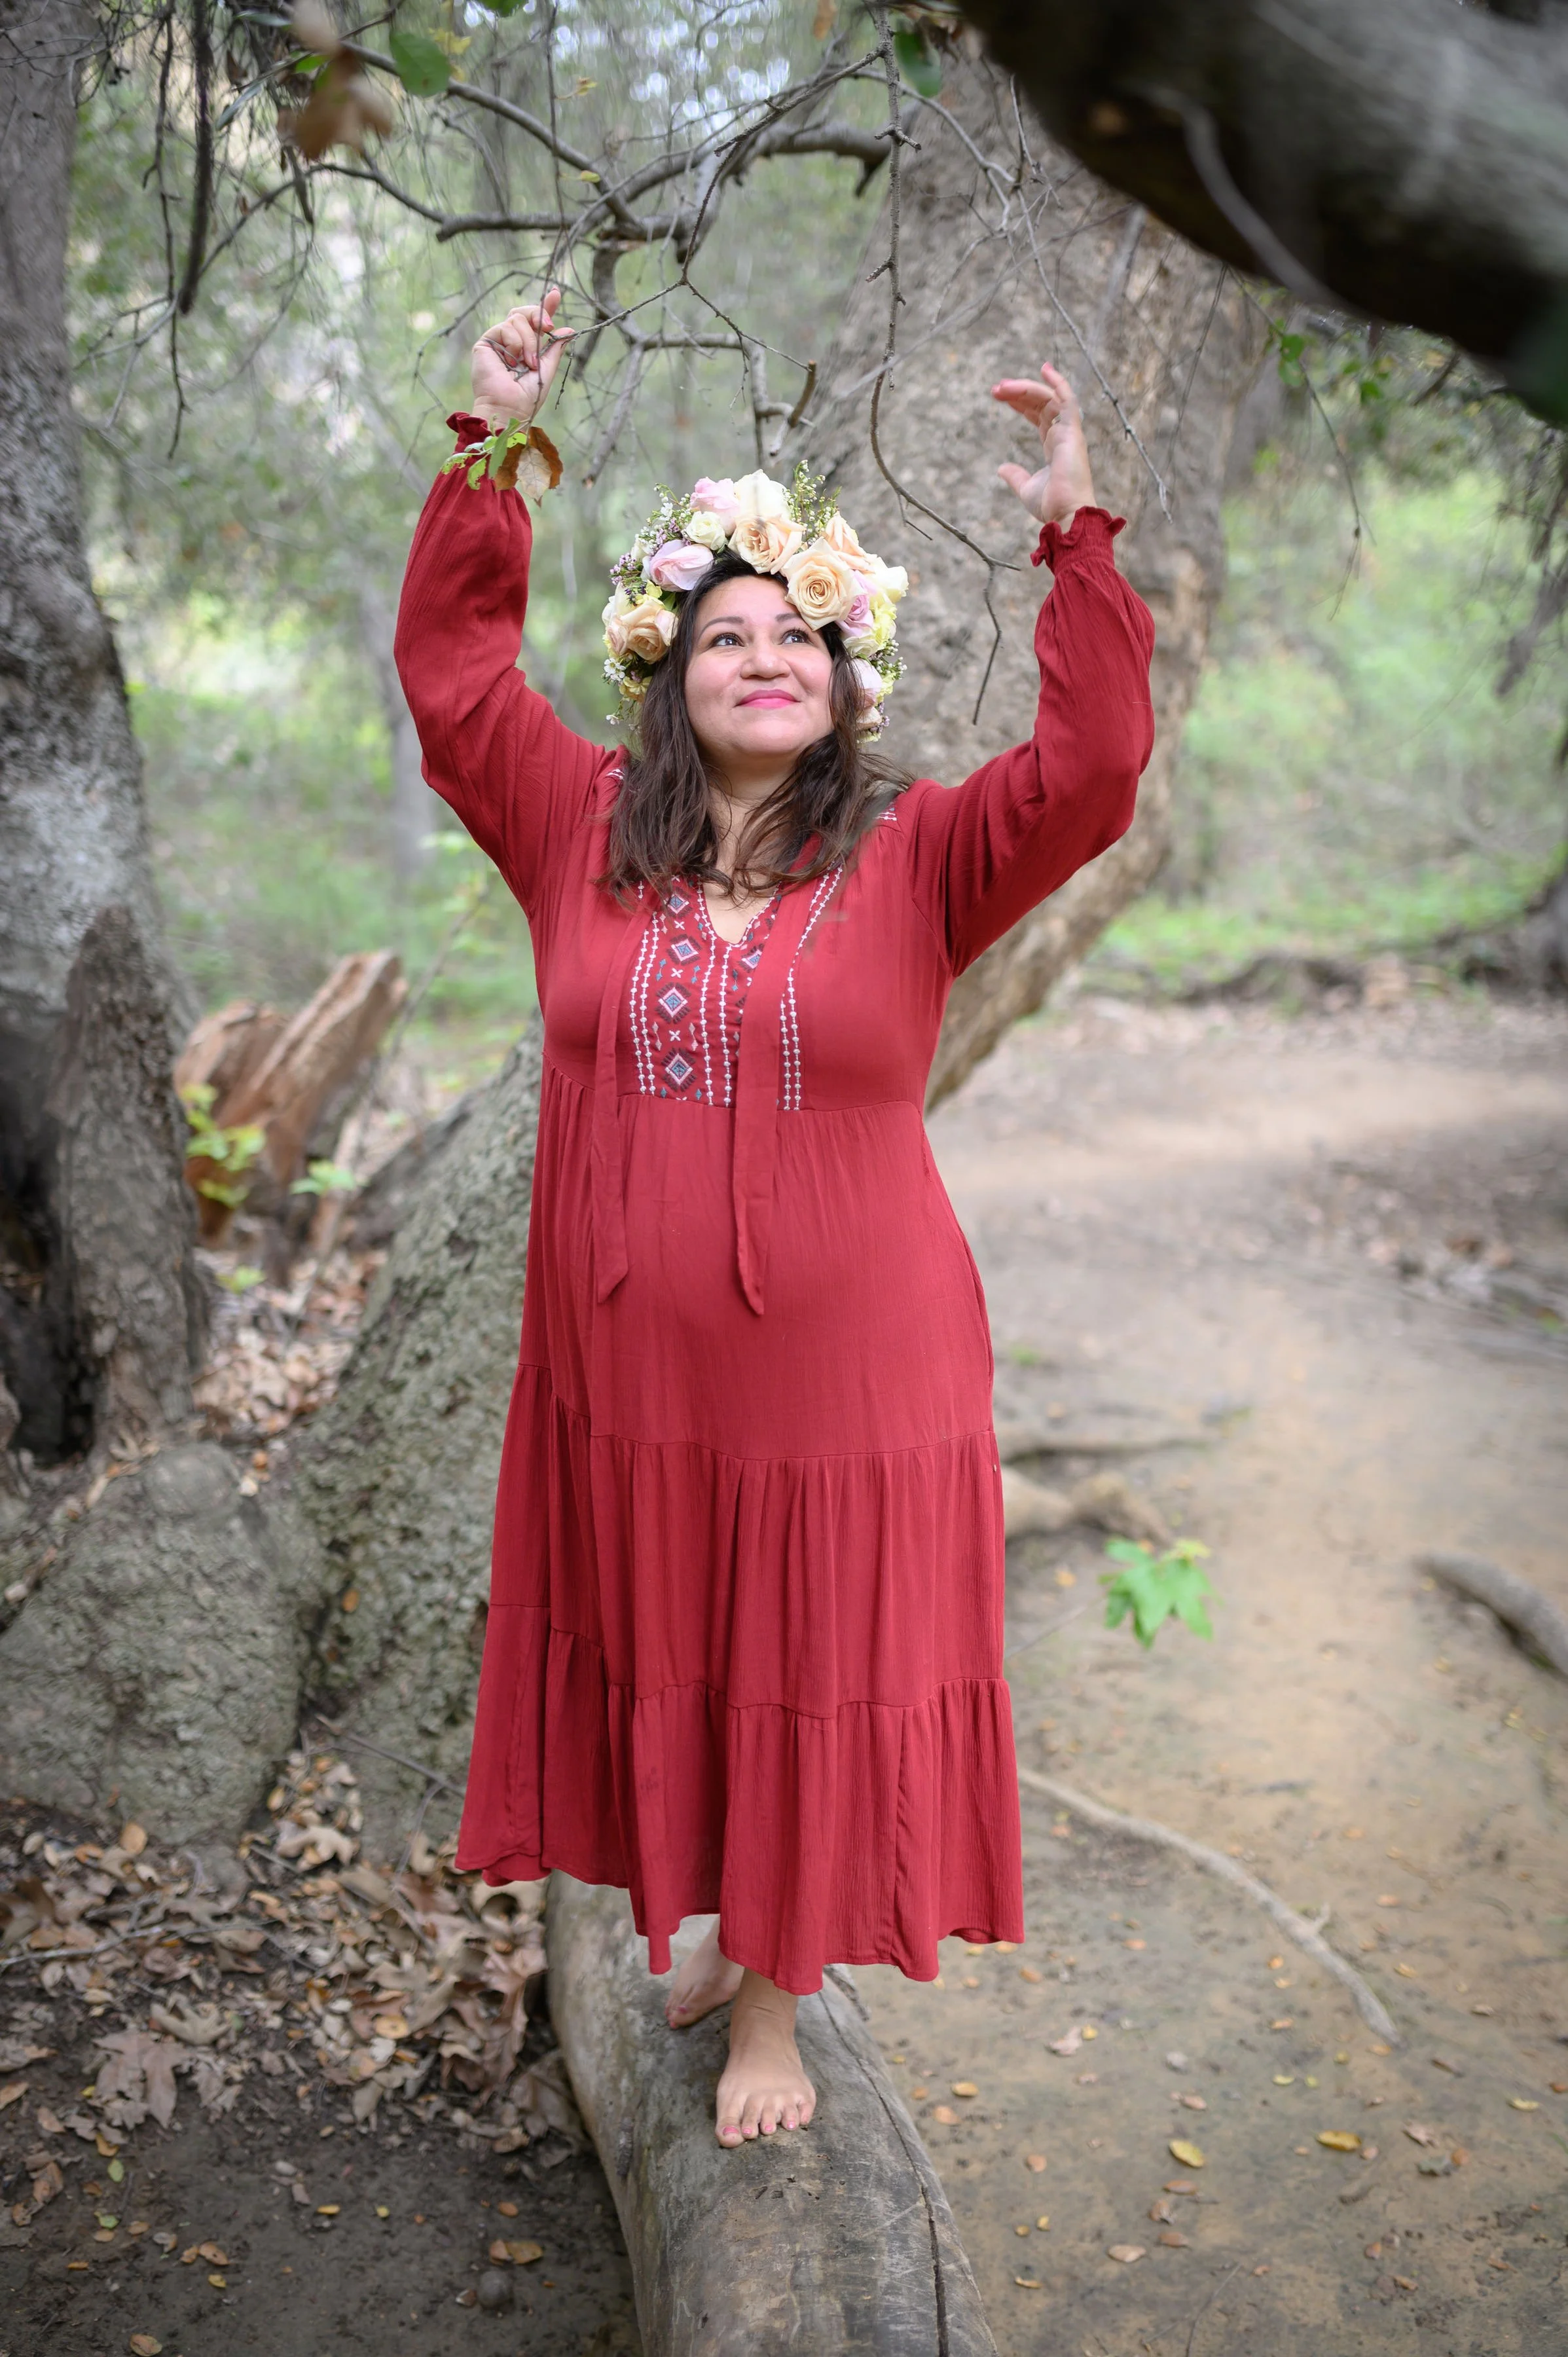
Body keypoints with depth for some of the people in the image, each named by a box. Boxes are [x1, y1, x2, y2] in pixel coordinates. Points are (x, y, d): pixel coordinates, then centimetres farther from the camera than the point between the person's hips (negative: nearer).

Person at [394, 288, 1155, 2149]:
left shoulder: (919, 860, -6)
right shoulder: (585, 831, 1)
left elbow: (1092, 766, -17)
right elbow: (450, 665, 0)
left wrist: (1075, 543, -24)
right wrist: (489, 447, -7)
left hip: (841, 1383, -2)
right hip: (626, 1373, 3)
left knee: (809, 1685, 13)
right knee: (660, 1671, 20)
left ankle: (776, 2002, 36)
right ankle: (717, 1924, 48)